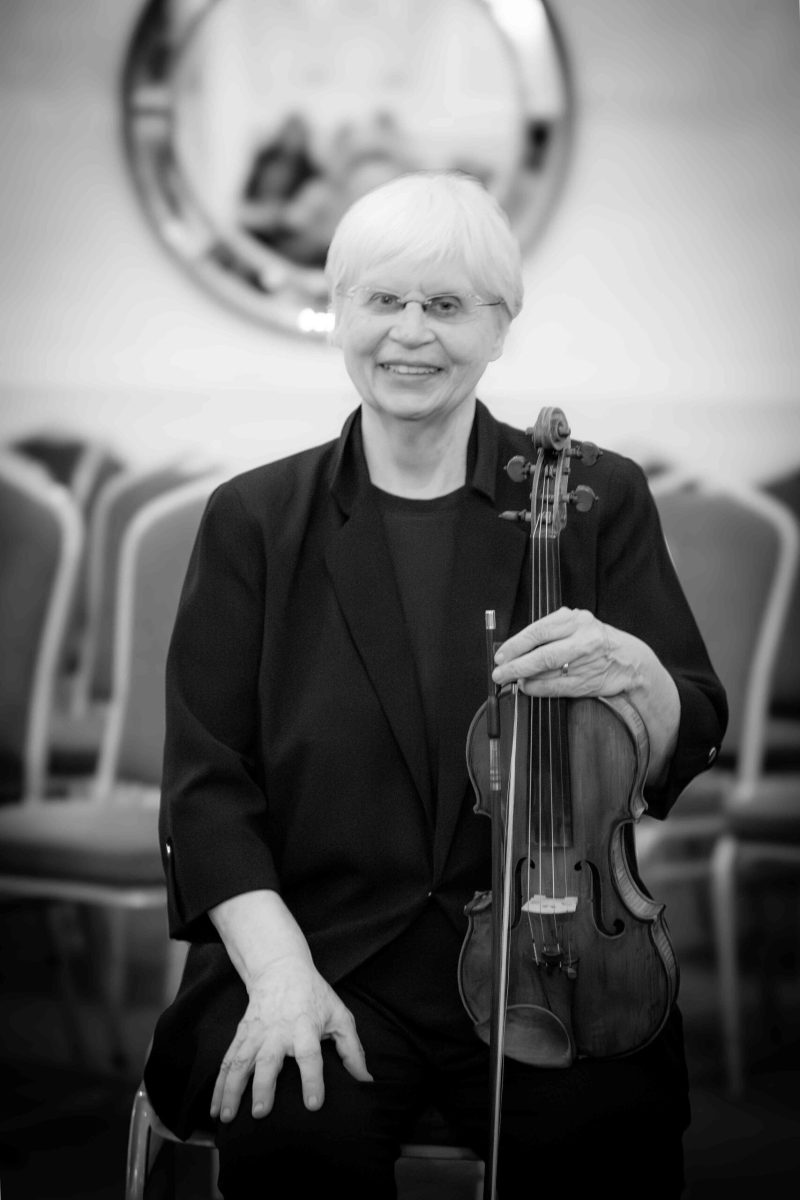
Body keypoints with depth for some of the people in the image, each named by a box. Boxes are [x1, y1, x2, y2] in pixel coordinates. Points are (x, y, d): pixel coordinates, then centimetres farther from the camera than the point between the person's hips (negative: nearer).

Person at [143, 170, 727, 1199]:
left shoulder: (597, 499, 7)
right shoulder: (257, 518, 7)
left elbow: (685, 750, 6)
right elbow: (206, 780, 3)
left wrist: (632, 671, -18)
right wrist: (277, 969, -12)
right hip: (330, 947, 0)